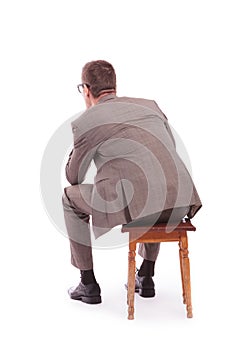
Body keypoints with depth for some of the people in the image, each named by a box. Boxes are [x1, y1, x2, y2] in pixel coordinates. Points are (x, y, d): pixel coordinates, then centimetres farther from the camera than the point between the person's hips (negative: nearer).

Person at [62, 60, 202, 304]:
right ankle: (145, 277, 38)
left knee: (70, 198, 24)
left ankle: (88, 284, 27)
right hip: (179, 203, 5)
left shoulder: (84, 123, 8)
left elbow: (73, 178, 20)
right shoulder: (150, 106, 23)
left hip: (135, 205, -5)